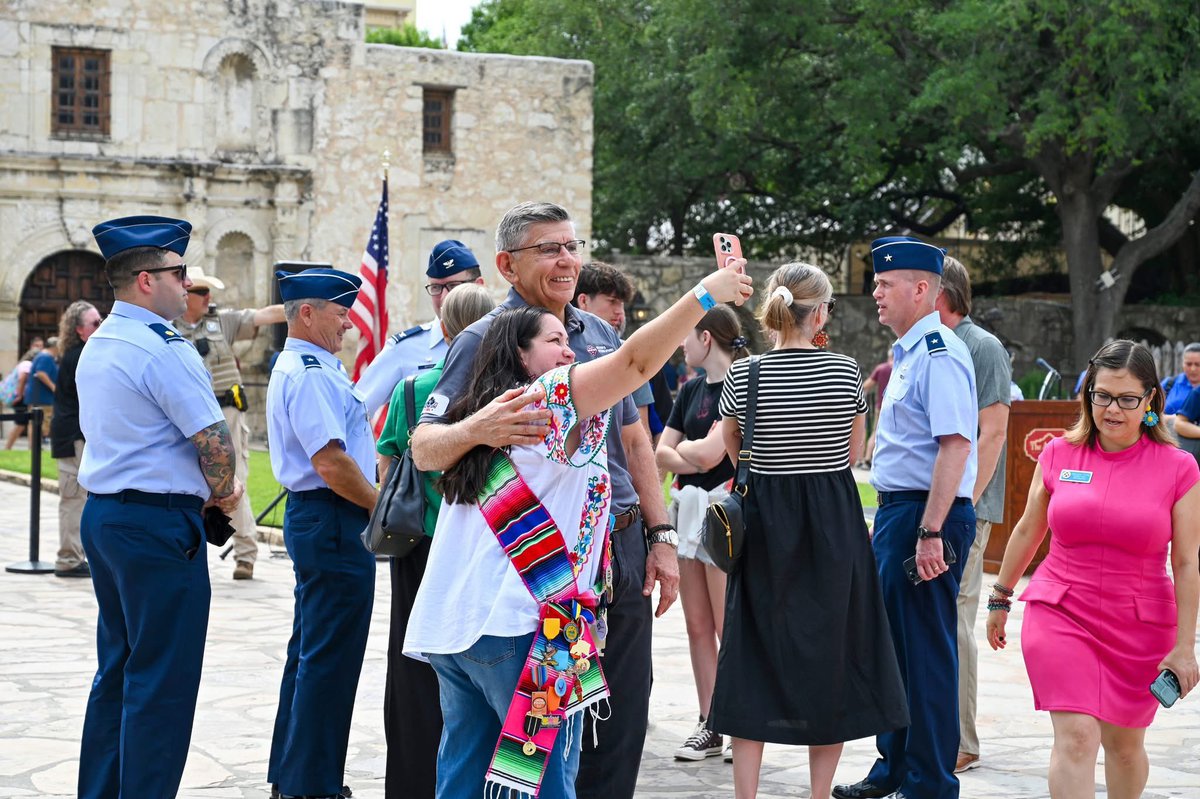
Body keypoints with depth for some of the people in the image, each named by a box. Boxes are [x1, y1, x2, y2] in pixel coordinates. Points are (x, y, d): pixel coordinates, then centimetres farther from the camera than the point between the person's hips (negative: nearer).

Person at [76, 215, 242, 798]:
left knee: (117, 670, 16)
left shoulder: (97, 346, 14)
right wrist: (223, 493, 3)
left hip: (102, 512, 10)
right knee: (162, 680, -4)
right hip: (158, 522, -10)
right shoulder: (164, 349, -16)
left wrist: (207, 489, 13)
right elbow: (214, 442, -17)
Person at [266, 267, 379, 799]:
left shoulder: (294, 367, 16)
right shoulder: (311, 374, -18)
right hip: (333, 521, -11)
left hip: (311, 517, 11)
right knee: (330, 659, -5)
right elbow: (330, 461, -25)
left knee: (310, 651, 18)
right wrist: (383, 507, -14)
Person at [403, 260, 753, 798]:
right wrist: (705, 294, -14)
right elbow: (636, 361, -15)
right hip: (518, 626, -9)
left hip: (450, 627, 9)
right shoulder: (549, 399, -6)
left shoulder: (479, 414, 19)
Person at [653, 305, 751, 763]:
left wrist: (685, 447, 1)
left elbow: (710, 454, -18)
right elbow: (661, 453, 11)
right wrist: (692, 457, -8)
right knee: (697, 626, 8)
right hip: (687, 508, 8)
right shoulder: (691, 390, 15)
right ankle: (709, 727, 13)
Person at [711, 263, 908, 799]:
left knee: (755, 658, 5)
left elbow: (733, 450, 7)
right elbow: (853, 452, 6)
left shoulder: (744, 373, -6)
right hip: (833, 520, 0)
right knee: (829, 657, 9)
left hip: (765, 519, 0)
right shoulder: (845, 371, -5)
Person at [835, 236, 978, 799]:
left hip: (925, 517, -10)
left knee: (926, 652, -3)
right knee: (892, 646, 17)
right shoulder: (908, 354, 16)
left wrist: (931, 532, -27)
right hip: (896, 514, 10)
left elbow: (955, 445, -24)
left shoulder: (940, 355, -16)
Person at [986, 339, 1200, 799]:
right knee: (1076, 736, -14)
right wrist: (1000, 597, 19)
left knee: (1124, 743, 13)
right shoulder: (1058, 455, 0)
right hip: (1060, 613, 0)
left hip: (1139, 627, 0)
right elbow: (1027, 531, 12)